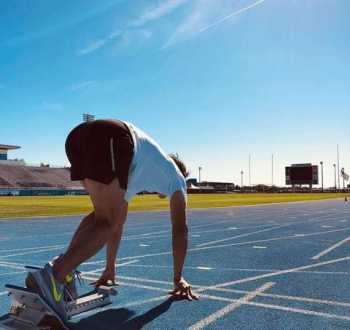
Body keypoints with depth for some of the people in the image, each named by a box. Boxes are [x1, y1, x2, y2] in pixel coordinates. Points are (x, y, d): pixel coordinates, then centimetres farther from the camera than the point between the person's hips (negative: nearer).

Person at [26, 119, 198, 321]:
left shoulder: (137, 175, 41)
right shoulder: (177, 178, 28)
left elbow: (119, 221, 42)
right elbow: (180, 230, 26)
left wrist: (110, 268, 46)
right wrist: (178, 278, 32)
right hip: (112, 138, -7)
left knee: (104, 217, 18)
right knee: (108, 222, -3)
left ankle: (61, 270, 6)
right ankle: (54, 276, -20)